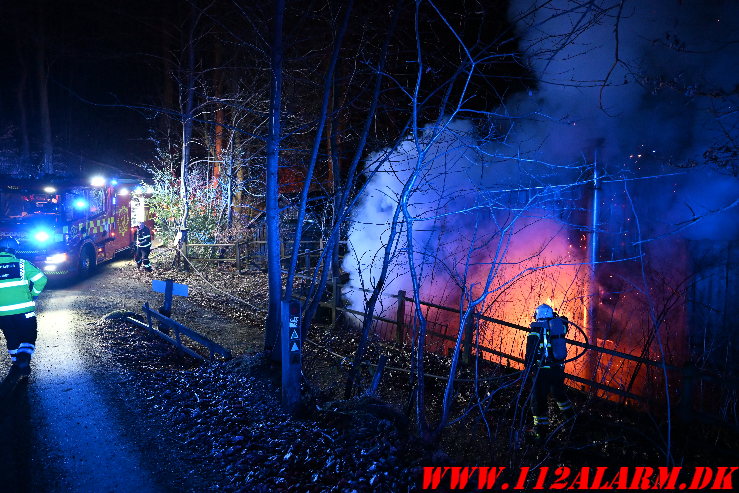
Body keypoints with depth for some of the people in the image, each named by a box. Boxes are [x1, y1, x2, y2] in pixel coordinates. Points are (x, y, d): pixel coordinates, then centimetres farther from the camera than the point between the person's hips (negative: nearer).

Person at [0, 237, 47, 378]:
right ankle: (24, 361, -14)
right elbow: (41, 279, -11)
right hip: (24, 310, -3)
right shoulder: (22, 264, -3)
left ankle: (16, 363, 26)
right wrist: (33, 295, 4)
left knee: (12, 340, 19)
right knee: (28, 338, 6)